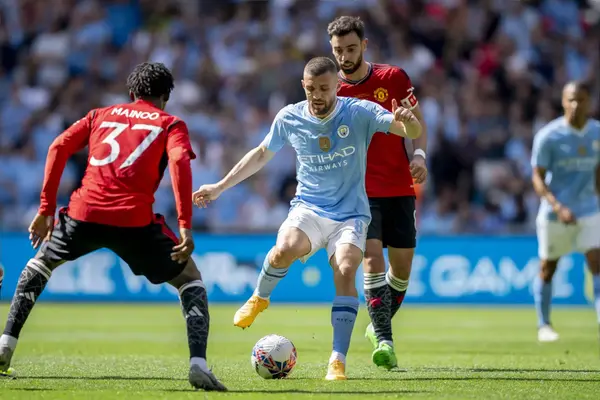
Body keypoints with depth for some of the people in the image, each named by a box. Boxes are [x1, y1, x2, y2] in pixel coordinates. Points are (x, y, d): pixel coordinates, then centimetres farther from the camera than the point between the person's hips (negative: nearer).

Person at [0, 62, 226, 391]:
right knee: (190, 279, 16)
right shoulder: (170, 124, 16)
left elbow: (59, 148, 11)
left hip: (84, 214, 3)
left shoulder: (101, 115, 25)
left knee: (39, 265, 32)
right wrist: (185, 227, -11)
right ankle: (198, 365, -5)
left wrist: (46, 210, 12)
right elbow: (179, 162, -5)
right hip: (134, 221, -3)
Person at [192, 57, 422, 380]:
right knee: (283, 250, -31)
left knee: (345, 273, -27)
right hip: (307, 209, 1)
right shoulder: (290, 118, -2)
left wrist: (408, 121, -40)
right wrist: (219, 187, 16)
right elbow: (262, 154, 16)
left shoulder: (360, 113, -10)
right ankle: (260, 297, 2)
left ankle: (338, 362, -21)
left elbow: (414, 132, -15)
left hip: (350, 214, -1)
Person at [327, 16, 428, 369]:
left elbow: (417, 122, 8)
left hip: (399, 189, 2)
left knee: (402, 266, 5)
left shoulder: (394, 78, 1)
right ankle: (384, 340, -21)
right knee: (373, 257, -19)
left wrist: (419, 154, -10)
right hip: (359, 191, -2)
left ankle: (378, 328, 29)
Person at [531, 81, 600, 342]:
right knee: (547, 269, 9)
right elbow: (538, 178, -11)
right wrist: (558, 207, -23)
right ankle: (543, 326, 25)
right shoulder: (548, 136, -12)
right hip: (554, 213, -2)